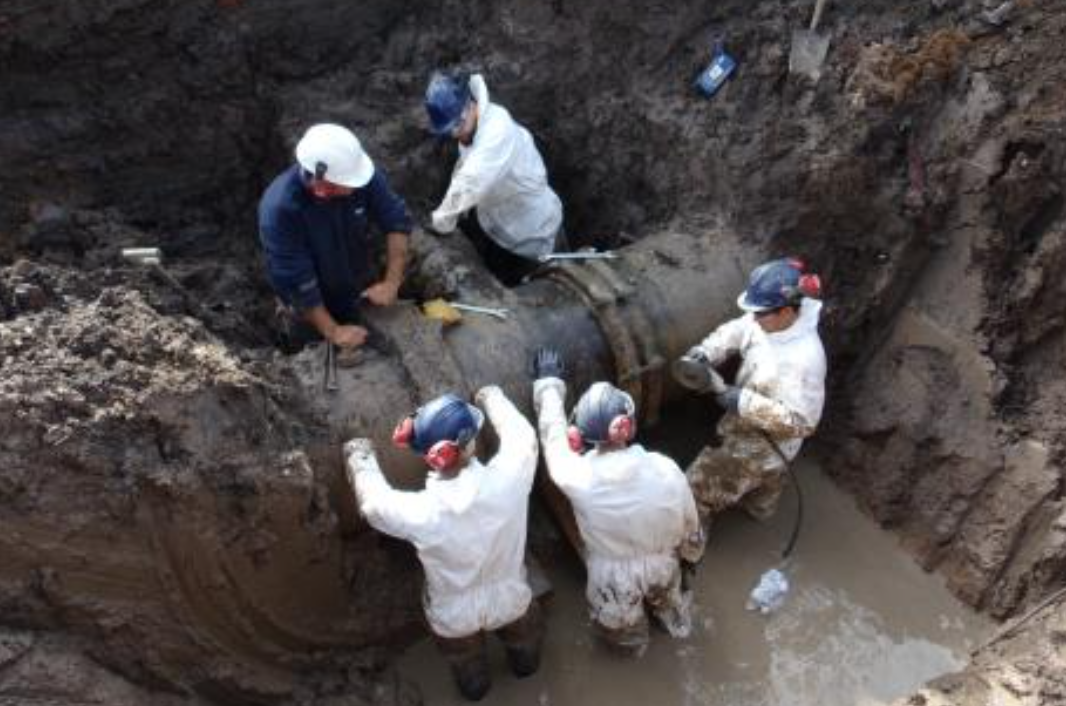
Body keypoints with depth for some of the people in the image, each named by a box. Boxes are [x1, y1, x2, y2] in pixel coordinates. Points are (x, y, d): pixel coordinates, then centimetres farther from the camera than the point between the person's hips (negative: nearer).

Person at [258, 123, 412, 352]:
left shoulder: (359, 174, -26)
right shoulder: (279, 208, -37)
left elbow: (397, 221, -16)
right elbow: (293, 281, -32)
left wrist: (392, 281, -25)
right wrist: (332, 331, -28)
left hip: (358, 292, 4)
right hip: (312, 305, -3)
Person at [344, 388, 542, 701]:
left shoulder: (419, 512, -37)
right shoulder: (506, 480, -38)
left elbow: (373, 503, -14)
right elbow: (523, 435, -15)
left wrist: (360, 458, 3)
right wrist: (493, 397, 2)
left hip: (453, 615, 0)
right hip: (509, 599, 1)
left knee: (465, 661, 35)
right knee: (524, 639, 38)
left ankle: (475, 688, 65)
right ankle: (526, 665, 67)